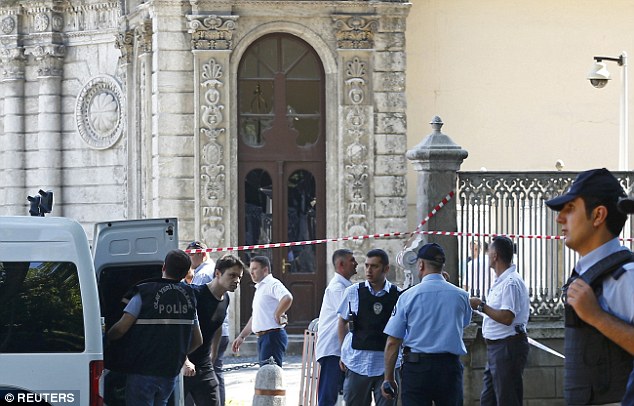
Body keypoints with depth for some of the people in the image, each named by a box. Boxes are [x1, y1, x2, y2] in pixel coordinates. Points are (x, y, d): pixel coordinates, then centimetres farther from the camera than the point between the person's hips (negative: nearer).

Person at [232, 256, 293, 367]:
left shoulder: (272, 284, -9)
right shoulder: (259, 289, 23)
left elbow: (287, 298, -30)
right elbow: (254, 318, 30)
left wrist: (277, 316, -19)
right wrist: (241, 336, 26)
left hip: (272, 335, -10)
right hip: (263, 337, 10)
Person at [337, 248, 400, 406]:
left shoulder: (397, 295, -1)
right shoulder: (353, 292, 2)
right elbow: (342, 322, 15)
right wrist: (344, 352, 13)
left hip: (387, 364, -1)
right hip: (357, 362, 1)